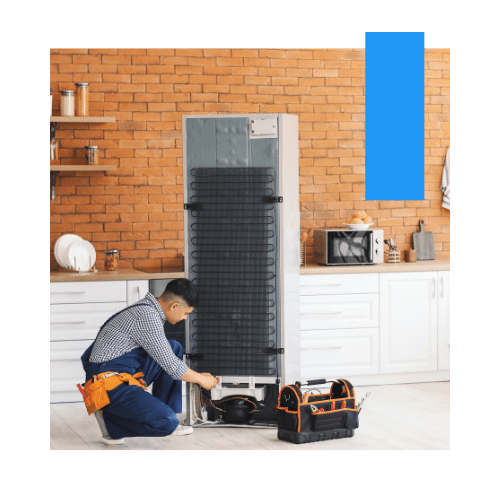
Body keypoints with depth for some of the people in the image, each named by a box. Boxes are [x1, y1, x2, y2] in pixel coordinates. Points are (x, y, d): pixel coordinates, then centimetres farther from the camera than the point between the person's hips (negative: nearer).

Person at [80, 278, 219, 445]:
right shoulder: (147, 317, -18)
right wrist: (201, 379, 1)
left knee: (175, 348, 13)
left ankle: (168, 423, 11)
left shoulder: (146, 309, 13)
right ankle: (109, 420, -2)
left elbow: (166, 356, 28)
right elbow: (170, 365, -15)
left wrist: (197, 375, 28)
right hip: (110, 385, -10)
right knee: (167, 422, -22)